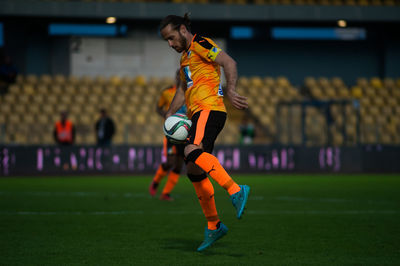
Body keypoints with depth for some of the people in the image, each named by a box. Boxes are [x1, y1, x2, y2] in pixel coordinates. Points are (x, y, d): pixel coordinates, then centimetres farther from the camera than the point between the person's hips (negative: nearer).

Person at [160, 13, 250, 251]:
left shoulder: (200, 44, -1)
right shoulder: (185, 56, 28)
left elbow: (229, 62, -14)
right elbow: (184, 89, 38)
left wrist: (230, 90, -27)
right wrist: (170, 113, 25)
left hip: (209, 109, -10)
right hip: (198, 114, 10)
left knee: (193, 151, -33)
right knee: (194, 172, 6)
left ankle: (236, 191, -40)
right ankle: (213, 226, 13)